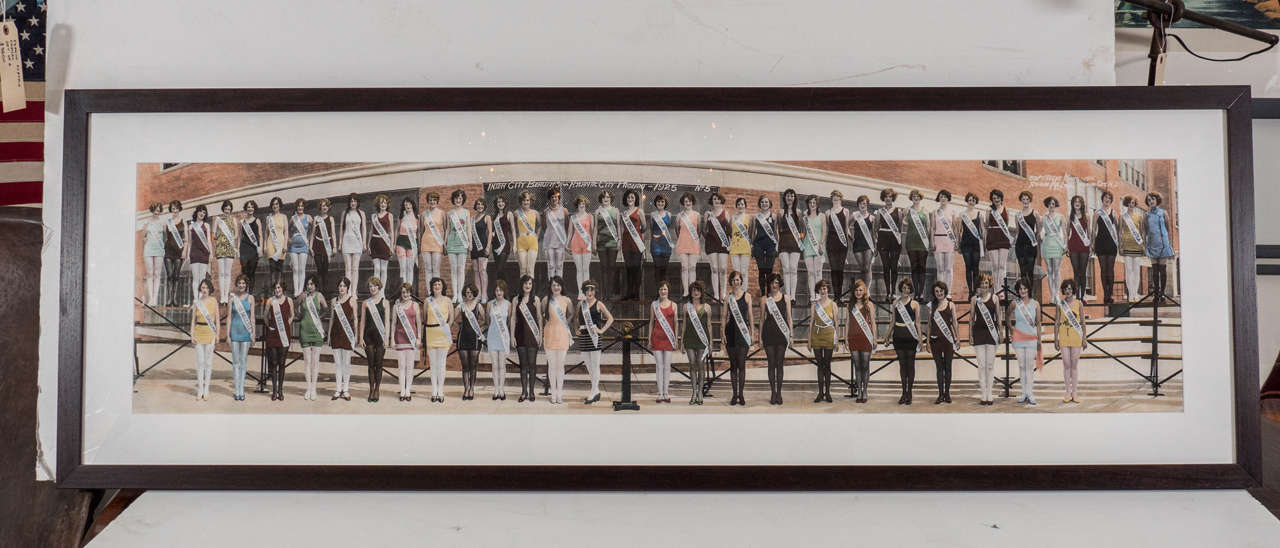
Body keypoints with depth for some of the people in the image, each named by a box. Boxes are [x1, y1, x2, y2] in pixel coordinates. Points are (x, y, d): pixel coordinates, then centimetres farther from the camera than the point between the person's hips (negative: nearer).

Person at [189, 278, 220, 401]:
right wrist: (192, 335, -1)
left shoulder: (214, 301, 2)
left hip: (210, 332, -1)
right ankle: (199, 391, 7)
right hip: (199, 331, 1)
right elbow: (193, 320, 7)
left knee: (208, 362, 0)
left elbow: (217, 318, 4)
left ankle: (206, 391, 6)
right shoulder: (196, 302, 5)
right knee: (199, 361, 1)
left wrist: (217, 334, -1)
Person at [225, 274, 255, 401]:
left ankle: (241, 390, 9)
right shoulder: (232, 297, 3)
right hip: (234, 330, 0)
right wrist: (227, 335, -2)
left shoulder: (250, 297, 4)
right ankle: (236, 391, 6)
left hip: (246, 331, 0)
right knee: (235, 361, 2)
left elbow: (252, 317, 4)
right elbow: (229, 317, 2)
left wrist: (253, 334, -1)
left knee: (243, 361, 4)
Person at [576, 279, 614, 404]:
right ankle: (597, 391, 19)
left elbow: (610, 318, 0)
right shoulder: (581, 303, 11)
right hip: (583, 336, 5)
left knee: (595, 366, -3)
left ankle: (593, 393, 0)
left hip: (594, 336, -5)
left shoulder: (598, 304, 0)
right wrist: (577, 329, 10)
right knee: (588, 366, 9)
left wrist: (602, 330, -7)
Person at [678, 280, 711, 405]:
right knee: (692, 364, 0)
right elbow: (683, 324, 11)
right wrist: (681, 341, 7)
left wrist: (710, 341, 4)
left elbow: (709, 325, 8)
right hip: (689, 338, 1)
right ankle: (694, 392, 5)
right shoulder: (686, 306, 9)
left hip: (702, 339, -1)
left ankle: (700, 392, 5)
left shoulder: (707, 307, 6)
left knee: (701, 364, -3)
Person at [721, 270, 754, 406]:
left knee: (741, 364, -4)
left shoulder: (746, 296, 4)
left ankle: (741, 394, 2)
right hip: (731, 332, 2)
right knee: (733, 365, 6)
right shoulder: (728, 297, 8)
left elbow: (751, 316, 5)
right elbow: (724, 316, 9)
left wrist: (752, 334, 0)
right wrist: (723, 333, 1)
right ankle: (734, 394, 12)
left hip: (743, 332, -2)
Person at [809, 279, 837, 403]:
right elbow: (811, 321, 6)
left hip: (829, 334, -1)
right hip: (817, 335, 1)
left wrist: (836, 340, -3)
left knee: (827, 364, 2)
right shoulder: (815, 304, 6)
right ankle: (820, 393, 7)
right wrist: (809, 340, 1)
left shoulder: (832, 304, 3)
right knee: (820, 364, 4)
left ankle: (827, 392, 9)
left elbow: (836, 322, 3)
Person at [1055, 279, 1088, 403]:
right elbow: (1056, 323, 5)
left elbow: (1083, 322, 4)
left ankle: (1075, 393, 8)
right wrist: (1055, 339, 1)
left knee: (1074, 365, 2)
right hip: (1064, 337, 0)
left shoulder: (1079, 303, 3)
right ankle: (1067, 393, 7)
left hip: (1076, 337, 0)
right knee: (1066, 365, 2)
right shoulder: (1060, 304, 4)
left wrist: (1085, 338, -2)